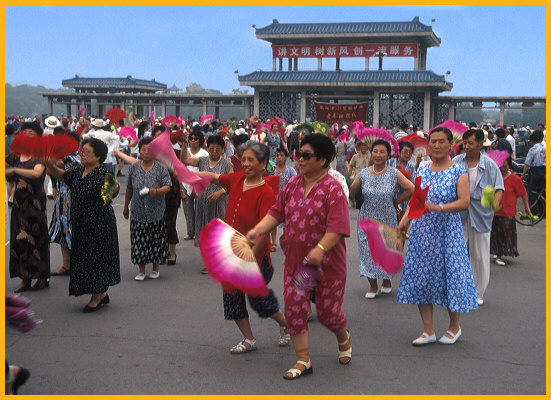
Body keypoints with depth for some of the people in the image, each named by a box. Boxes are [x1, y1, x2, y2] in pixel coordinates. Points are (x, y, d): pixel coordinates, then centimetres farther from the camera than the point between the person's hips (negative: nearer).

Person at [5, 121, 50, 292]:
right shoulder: (17, 155, 10)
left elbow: (37, 173, -25)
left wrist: (14, 170, -24)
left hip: (35, 201, -6)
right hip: (19, 201, 6)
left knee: (36, 237, -1)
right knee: (19, 238, 6)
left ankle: (42, 276, 11)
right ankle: (25, 278, 15)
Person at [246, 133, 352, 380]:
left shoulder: (332, 189, -14)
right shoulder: (292, 185, 5)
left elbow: (337, 227, -23)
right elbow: (276, 213, 6)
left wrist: (320, 249, -35)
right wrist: (258, 230, -9)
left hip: (326, 263, -5)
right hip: (295, 260, 5)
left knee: (328, 311, 8)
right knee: (294, 309, 3)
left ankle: (343, 339, 42)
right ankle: (303, 361, 16)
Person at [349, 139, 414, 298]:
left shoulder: (394, 174, -6)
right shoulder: (363, 174, -1)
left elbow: (411, 189, -4)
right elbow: (351, 193, 4)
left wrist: (396, 201, -3)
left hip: (387, 220, -1)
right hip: (367, 219, 1)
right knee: (367, 250, 0)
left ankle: (387, 280, 32)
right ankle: (373, 286, 14)